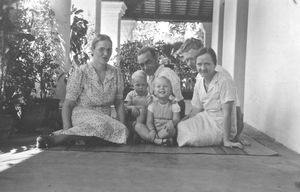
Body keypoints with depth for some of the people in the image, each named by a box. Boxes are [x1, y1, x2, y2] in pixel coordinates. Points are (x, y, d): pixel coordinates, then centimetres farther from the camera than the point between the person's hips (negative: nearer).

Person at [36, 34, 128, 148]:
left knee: (122, 130, -30)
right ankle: (52, 139, -31)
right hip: (81, 115, -5)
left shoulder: (116, 73, 7)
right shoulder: (80, 73, -5)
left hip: (106, 119, 5)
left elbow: (119, 104, 11)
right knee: (102, 125, -38)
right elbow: (67, 105, -4)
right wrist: (67, 130, -18)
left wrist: (122, 126, -3)